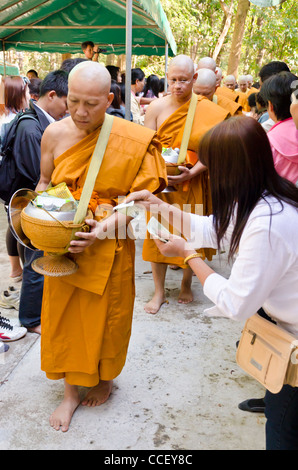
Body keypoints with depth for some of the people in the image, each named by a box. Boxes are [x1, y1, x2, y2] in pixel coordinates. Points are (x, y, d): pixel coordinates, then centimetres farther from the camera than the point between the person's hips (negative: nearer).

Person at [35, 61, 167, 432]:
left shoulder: (131, 140, -13)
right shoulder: (55, 133, -5)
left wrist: (106, 227, -25)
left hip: (109, 248, -2)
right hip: (62, 246, 3)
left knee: (105, 315, 13)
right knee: (64, 315, 11)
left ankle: (105, 377, 41)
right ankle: (71, 390, 33)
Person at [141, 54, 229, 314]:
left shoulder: (208, 111, -6)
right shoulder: (157, 107, -3)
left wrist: (191, 173, -21)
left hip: (192, 184, 0)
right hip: (160, 182, 1)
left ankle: (186, 284, 34)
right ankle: (159, 291, 19)